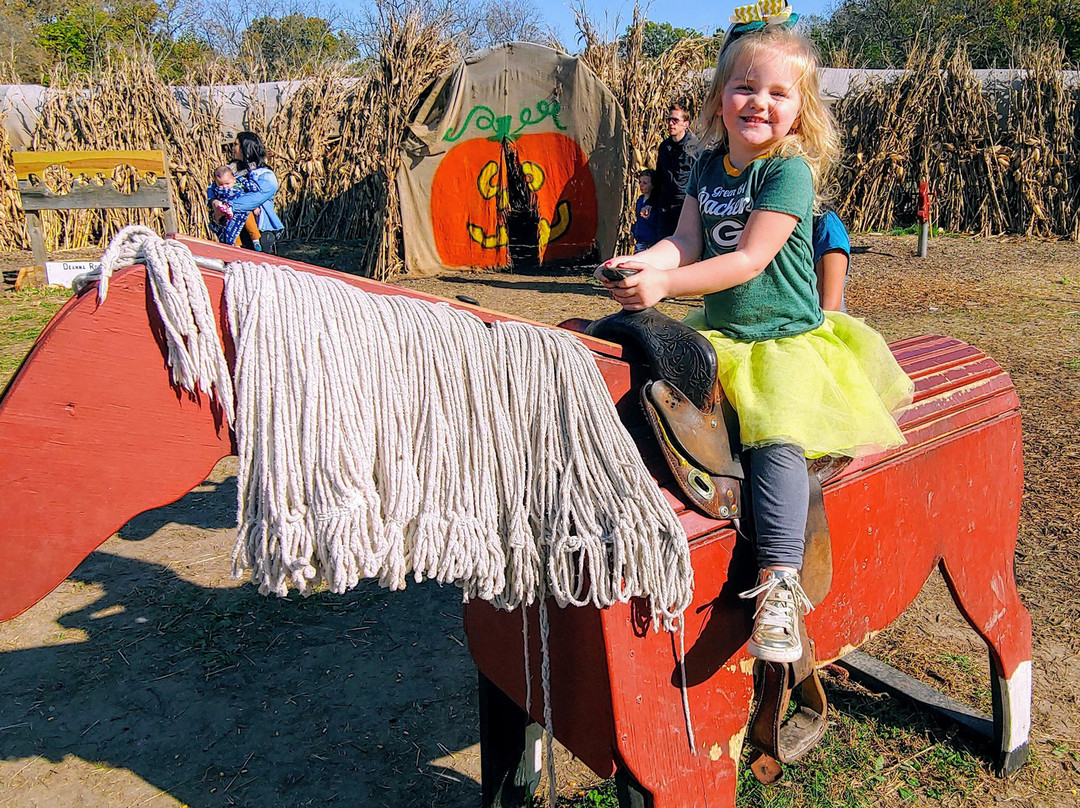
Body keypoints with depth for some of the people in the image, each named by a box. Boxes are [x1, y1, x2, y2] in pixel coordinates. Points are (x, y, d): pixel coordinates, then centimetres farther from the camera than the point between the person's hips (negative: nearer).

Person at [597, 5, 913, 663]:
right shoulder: (708, 168, 10)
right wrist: (638, 263, -19)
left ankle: (779, 584, -26)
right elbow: (687, 243, 2)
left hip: (784, 338, -7)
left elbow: (748, 259, -20)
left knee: (777, 437, -27)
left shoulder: (789, 171, -11)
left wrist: (664, 283, -26)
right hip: (717, 334, 7)